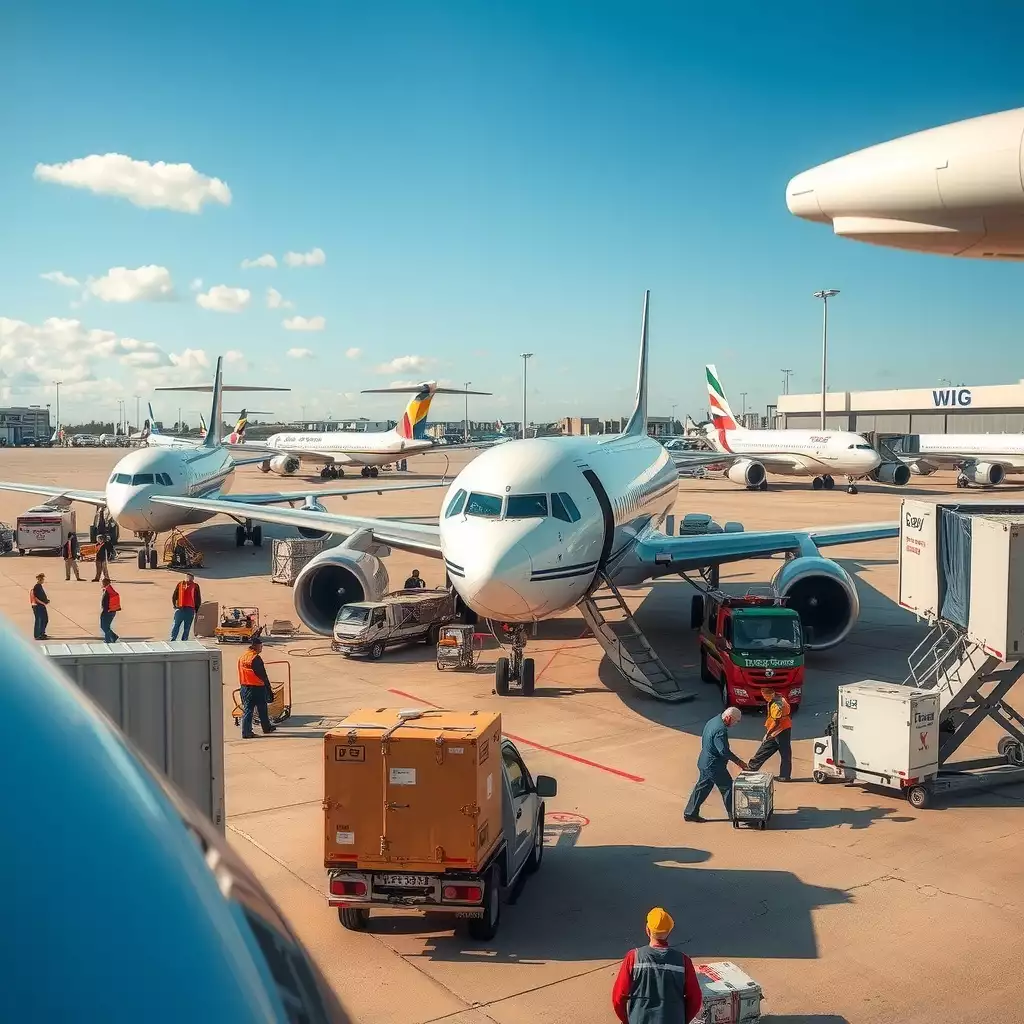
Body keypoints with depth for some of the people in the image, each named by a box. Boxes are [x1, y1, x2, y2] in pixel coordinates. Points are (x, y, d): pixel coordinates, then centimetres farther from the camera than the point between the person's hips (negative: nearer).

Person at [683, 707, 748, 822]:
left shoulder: (713, 721, 6)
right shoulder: (720, 730, -26)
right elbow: (724, 751, -26)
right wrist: (739, 762, -16)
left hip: (704, 762, 10)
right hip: (714, 766, -10)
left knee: (702, 788, 17)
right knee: (728, 788, 5)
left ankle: (690, 813, 22)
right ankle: (733, 814, 16)